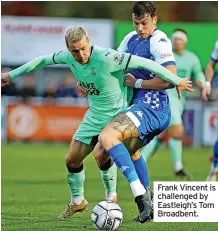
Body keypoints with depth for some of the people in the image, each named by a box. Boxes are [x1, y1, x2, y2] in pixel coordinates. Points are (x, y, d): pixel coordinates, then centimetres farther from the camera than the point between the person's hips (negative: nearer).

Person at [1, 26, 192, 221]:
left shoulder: (106, 58, -30)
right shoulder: (69, 57, -10)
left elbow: (144, 63, -27)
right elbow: (43, 60, 10)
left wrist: (176, 80, -23)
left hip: (116, 114, -6)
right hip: (94, 115, 6)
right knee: (72, 160, 6)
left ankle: (111, 196, 4)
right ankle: (77, 201, 28)